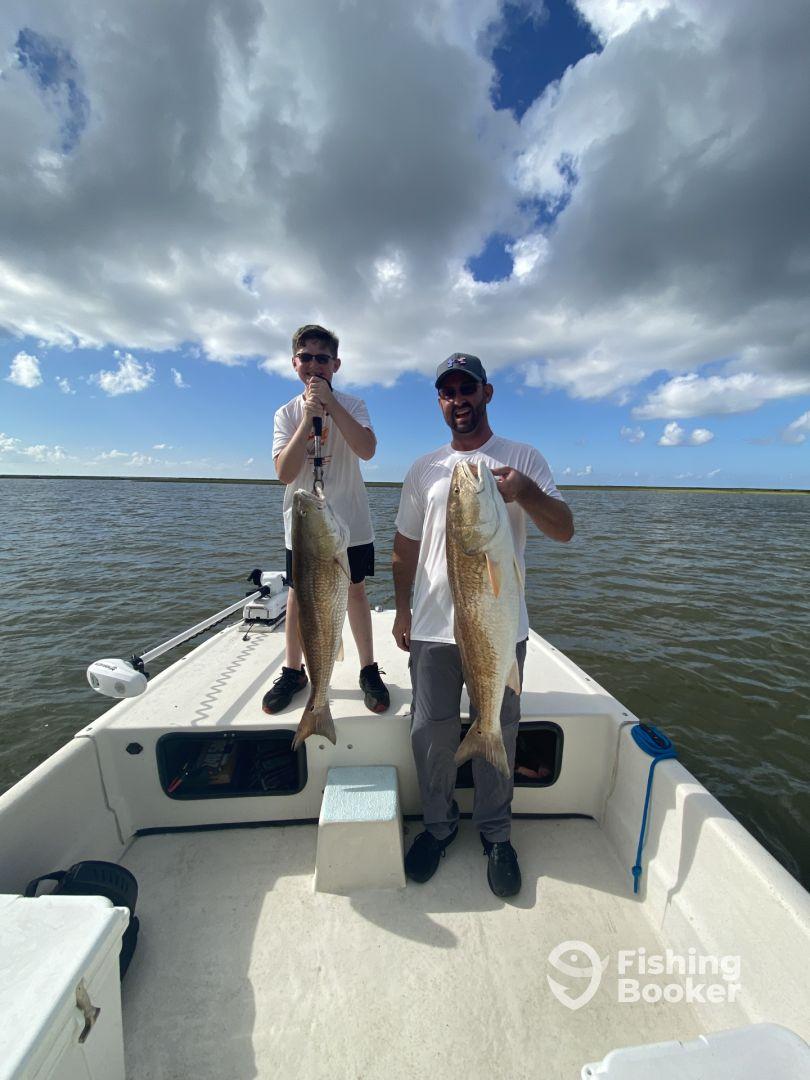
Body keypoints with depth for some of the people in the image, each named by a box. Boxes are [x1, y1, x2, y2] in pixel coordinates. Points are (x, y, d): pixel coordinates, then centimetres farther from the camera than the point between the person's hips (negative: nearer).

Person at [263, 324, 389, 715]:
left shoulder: (352, 405, 0)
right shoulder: (287, 413, 2)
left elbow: (367, 450, -20)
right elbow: (285, 473, -12)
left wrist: (330, 403, -22)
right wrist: (309, 419, -19)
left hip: (349, 522, -1)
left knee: (355, 592, 6)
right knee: (298, 595, 9)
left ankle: (368, 671, 22)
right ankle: (293, 672, 28)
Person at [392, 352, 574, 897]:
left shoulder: (524, 459, 2)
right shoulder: (424, 469, 9)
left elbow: (565, 530, -6)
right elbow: (406, 545, 11)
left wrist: (526, 492, -25)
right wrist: (403, 608, 8)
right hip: (432, 626, 2)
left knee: (498, 734, 14)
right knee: (431, 733, 13)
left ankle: (496, 832, 39)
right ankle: (439, 824, 39)